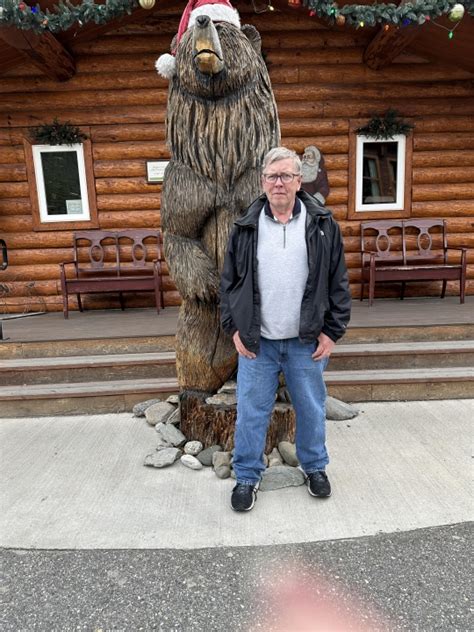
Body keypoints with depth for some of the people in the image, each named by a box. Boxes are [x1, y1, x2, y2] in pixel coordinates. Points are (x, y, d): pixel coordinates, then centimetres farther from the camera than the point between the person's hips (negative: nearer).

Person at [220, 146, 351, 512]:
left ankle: (315, 466, 39)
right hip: (256, 342, 1)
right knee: (251, 411, 8)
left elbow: (339, 283, 1)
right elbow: (229, 282, 6)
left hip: (307, 342, 0)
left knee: (312, 409, 14)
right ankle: (248, 476, 28)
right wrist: (234, 328, 0)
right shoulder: (246, 228, 2)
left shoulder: (323, 226, -1)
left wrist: (332, 332, -3)